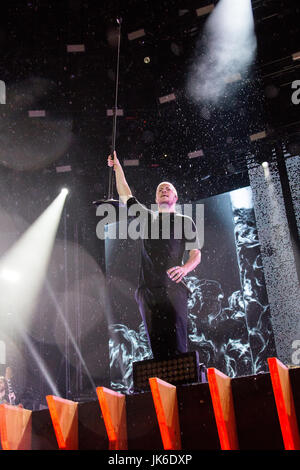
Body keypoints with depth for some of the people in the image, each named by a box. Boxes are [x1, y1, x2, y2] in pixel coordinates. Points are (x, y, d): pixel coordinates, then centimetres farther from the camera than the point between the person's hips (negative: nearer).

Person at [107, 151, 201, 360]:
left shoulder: (185, 221, 15)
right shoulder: (148, 218, 24)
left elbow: (196, 253, 6)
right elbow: (125, 195, 28)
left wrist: (185, 268, -15)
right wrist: (117, 166, 28)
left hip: (173, 289, -3)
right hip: (148, 290, 3)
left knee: (176, 345, -14)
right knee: (157, 347, -3)